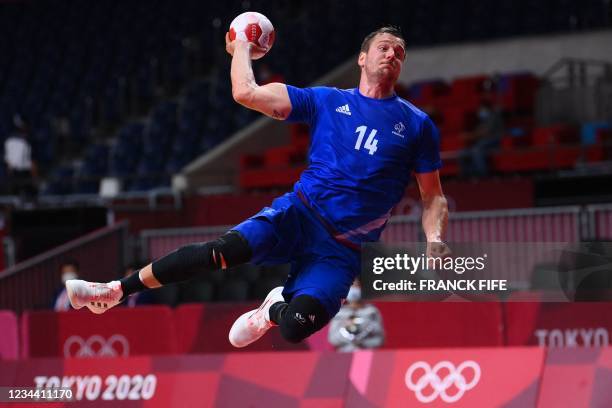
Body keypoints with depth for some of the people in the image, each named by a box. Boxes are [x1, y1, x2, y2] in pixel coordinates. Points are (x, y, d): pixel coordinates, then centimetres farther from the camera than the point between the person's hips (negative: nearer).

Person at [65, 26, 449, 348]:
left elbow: (433, 197, 10)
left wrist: (435, 240, -8)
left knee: (296, 326, -26)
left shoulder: (417, 125, 7)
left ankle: (274, 309, 12)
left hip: (341, 250, -1)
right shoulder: (327, 100, 10)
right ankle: (115, 290, -17)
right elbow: (246, 93, 6)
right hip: (299, 213, 1)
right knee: (223, 249, -28)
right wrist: (242, 49, 17)